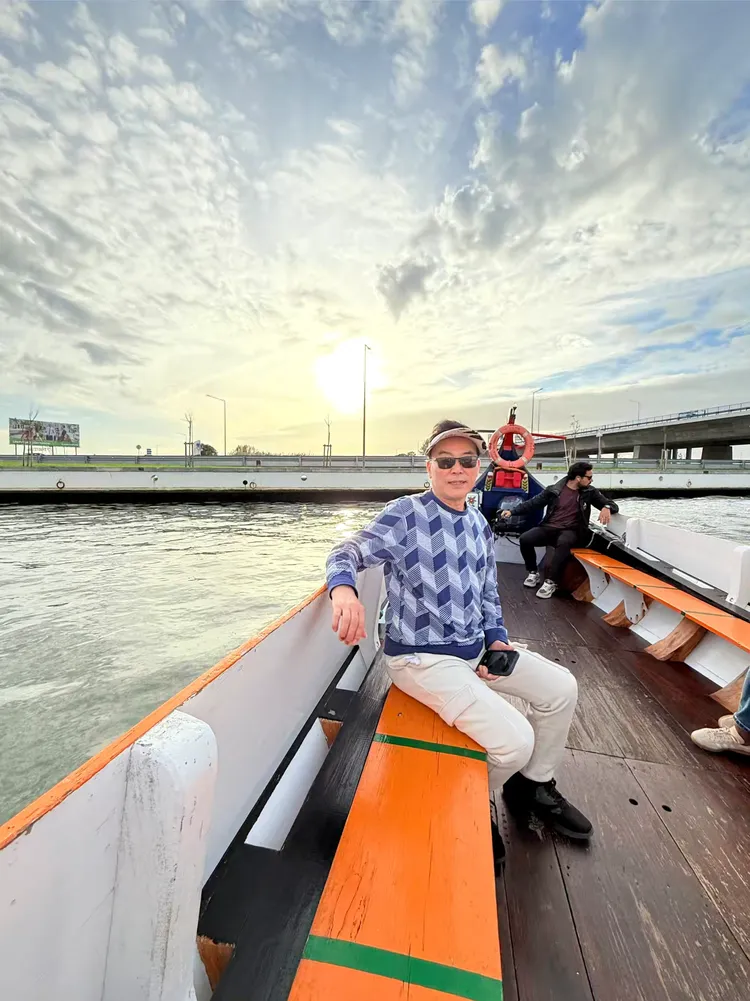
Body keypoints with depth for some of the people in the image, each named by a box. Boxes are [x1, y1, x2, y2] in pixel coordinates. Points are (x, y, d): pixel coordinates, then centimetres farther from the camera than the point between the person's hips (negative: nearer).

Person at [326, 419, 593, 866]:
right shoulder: (407, 515, -15)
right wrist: (344, 590, -43)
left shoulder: (479, 524, 8)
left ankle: (535, 786, 32)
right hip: (422, 658, -8)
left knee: (562, 687, 8)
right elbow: (349, 551, -21)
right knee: (515, 741, -18)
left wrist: (497, 640, 3)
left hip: (475, 648, 8)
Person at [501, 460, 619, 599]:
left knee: (563, 543, -38)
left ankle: (551, 582, -25)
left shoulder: (589, 492, 6)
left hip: (571, 531, -1)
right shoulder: (554, 489, 3)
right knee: (524, 539, -24)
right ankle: (533, 573, 2)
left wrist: (607, 508, -19)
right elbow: (532, 503, 5)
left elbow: (613, 505, 7)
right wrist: (512, 511, -6)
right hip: (549, 528, 1)